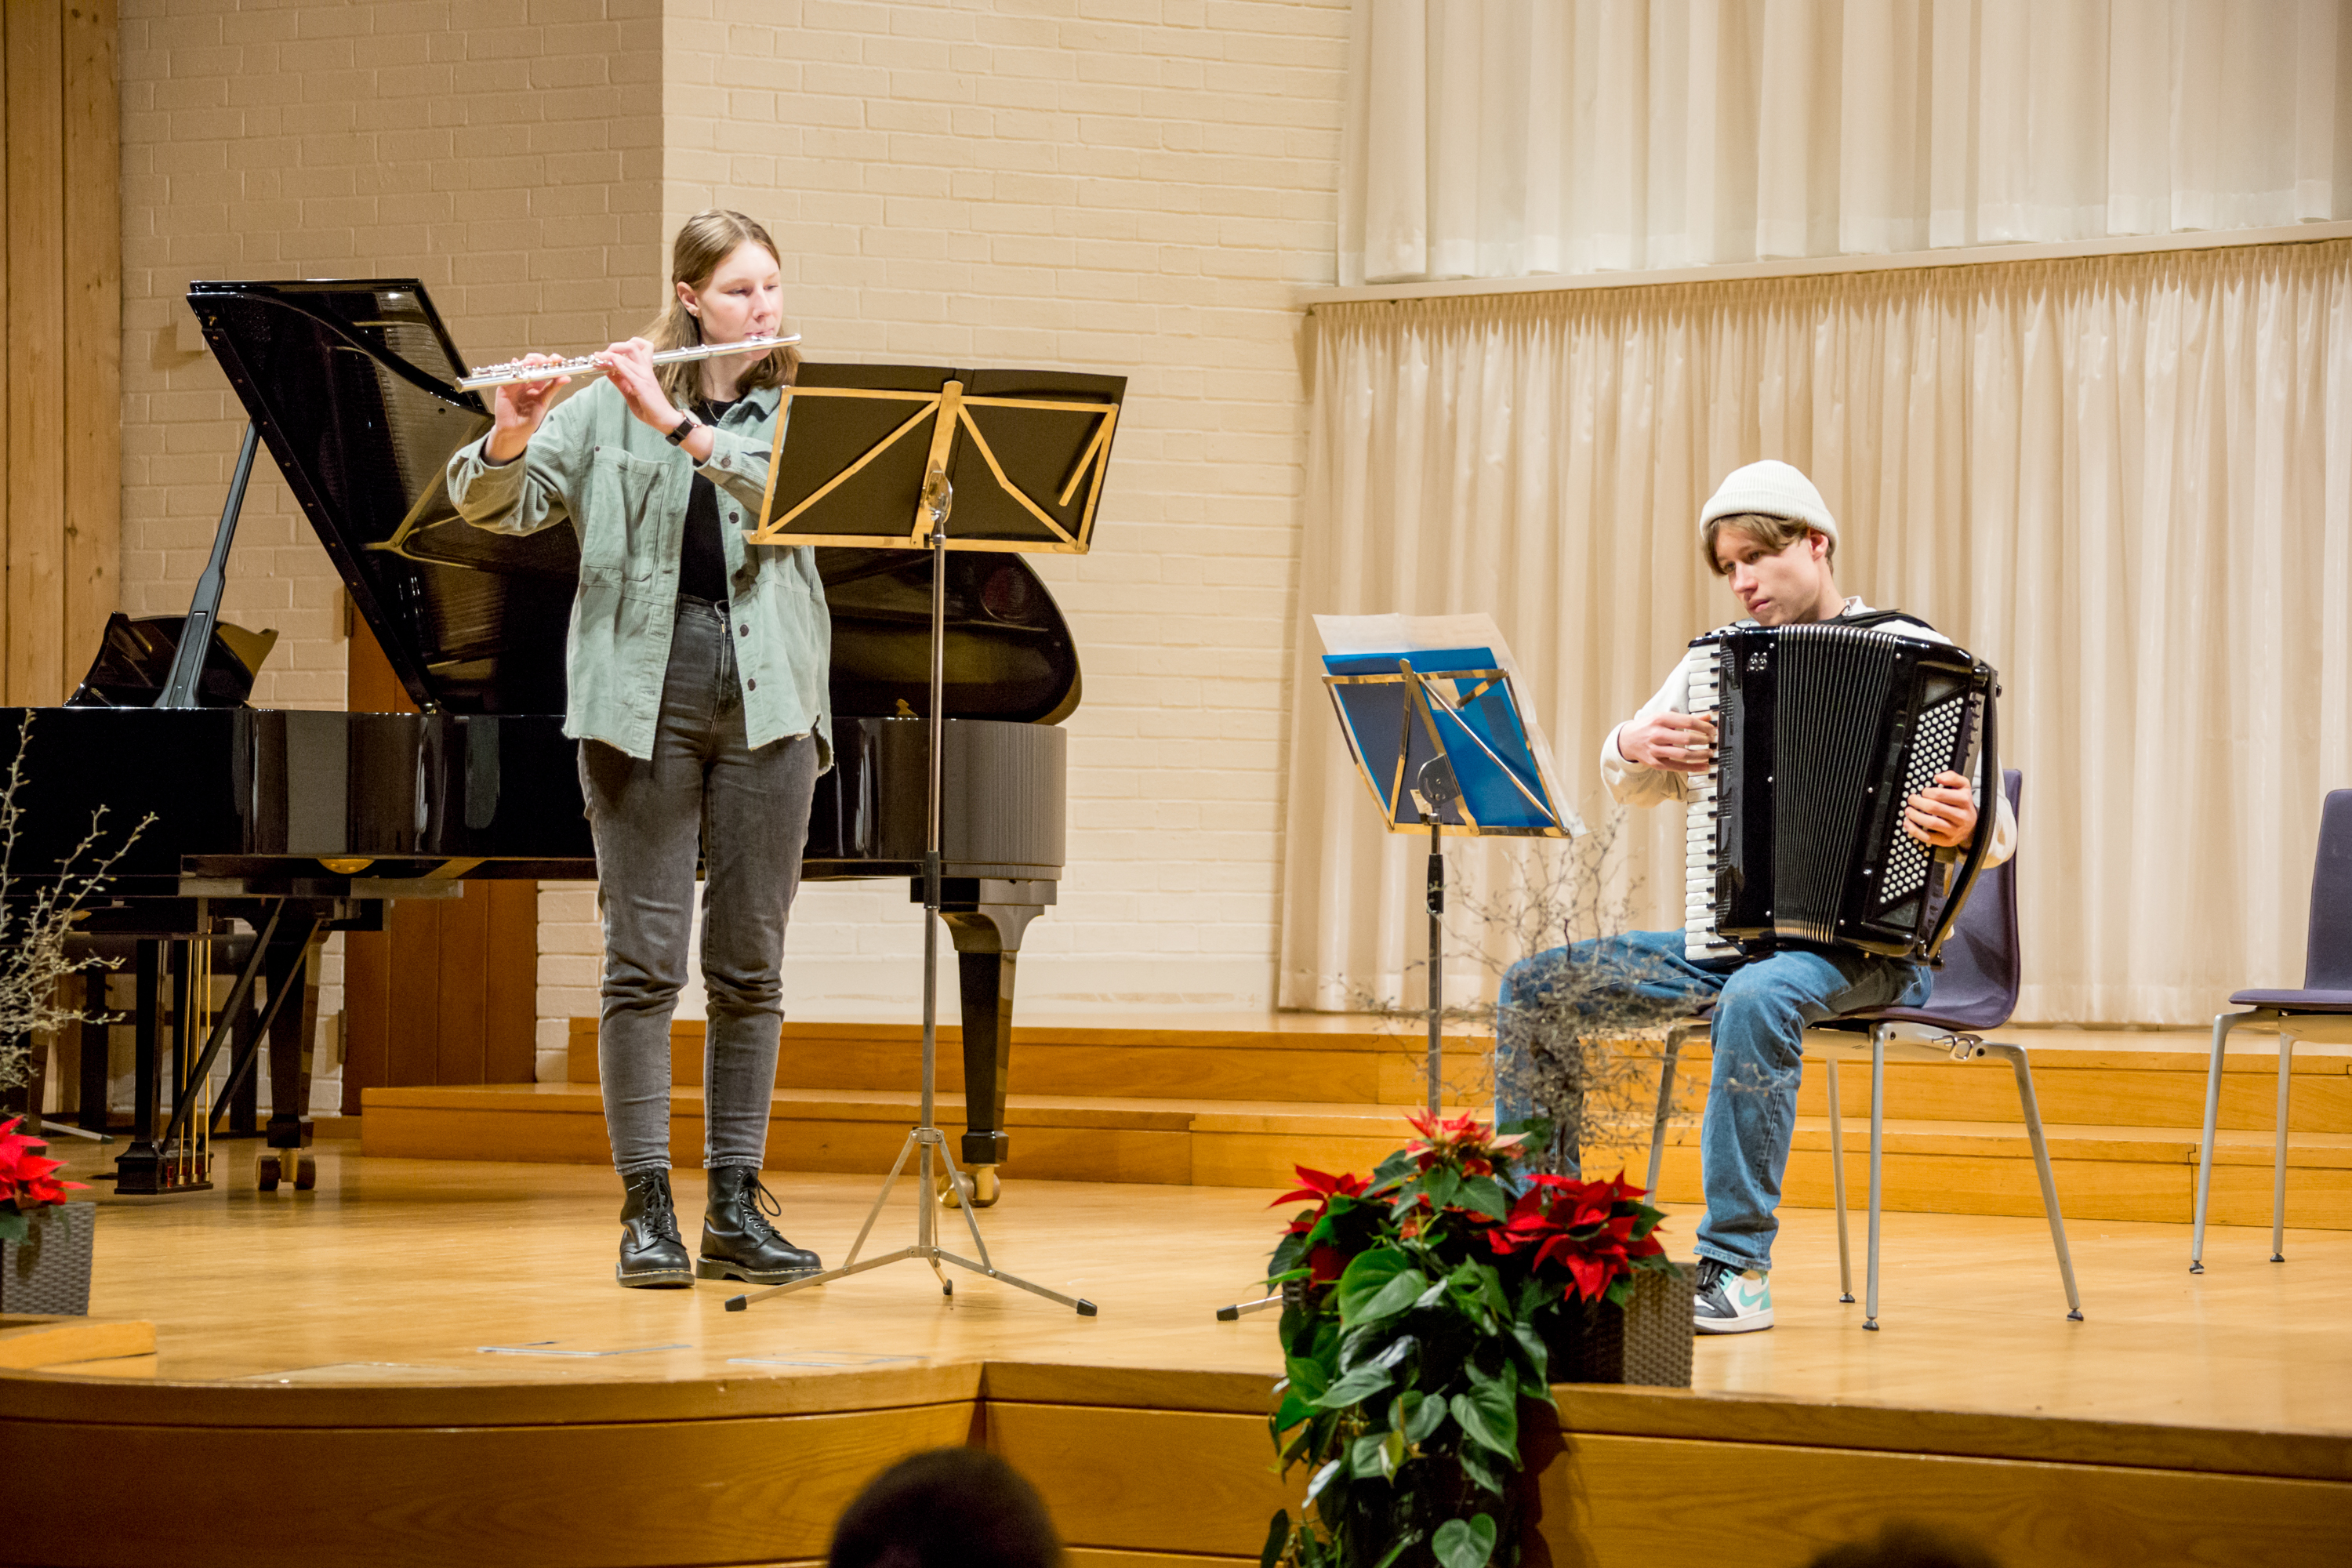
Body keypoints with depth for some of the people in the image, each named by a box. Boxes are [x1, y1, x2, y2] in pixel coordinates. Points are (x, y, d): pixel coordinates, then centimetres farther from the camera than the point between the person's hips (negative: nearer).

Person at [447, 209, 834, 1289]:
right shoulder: (611, 403, 5)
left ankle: (736, 1208, 11)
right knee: (644, 955, -3)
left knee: (749, 961, 5)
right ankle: (647, 1210, 1)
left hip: (765, 692, 2)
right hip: (642, 685, -2)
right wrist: (511, 435, -21)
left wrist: (677, 422, -20)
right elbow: (494, 507, -1)